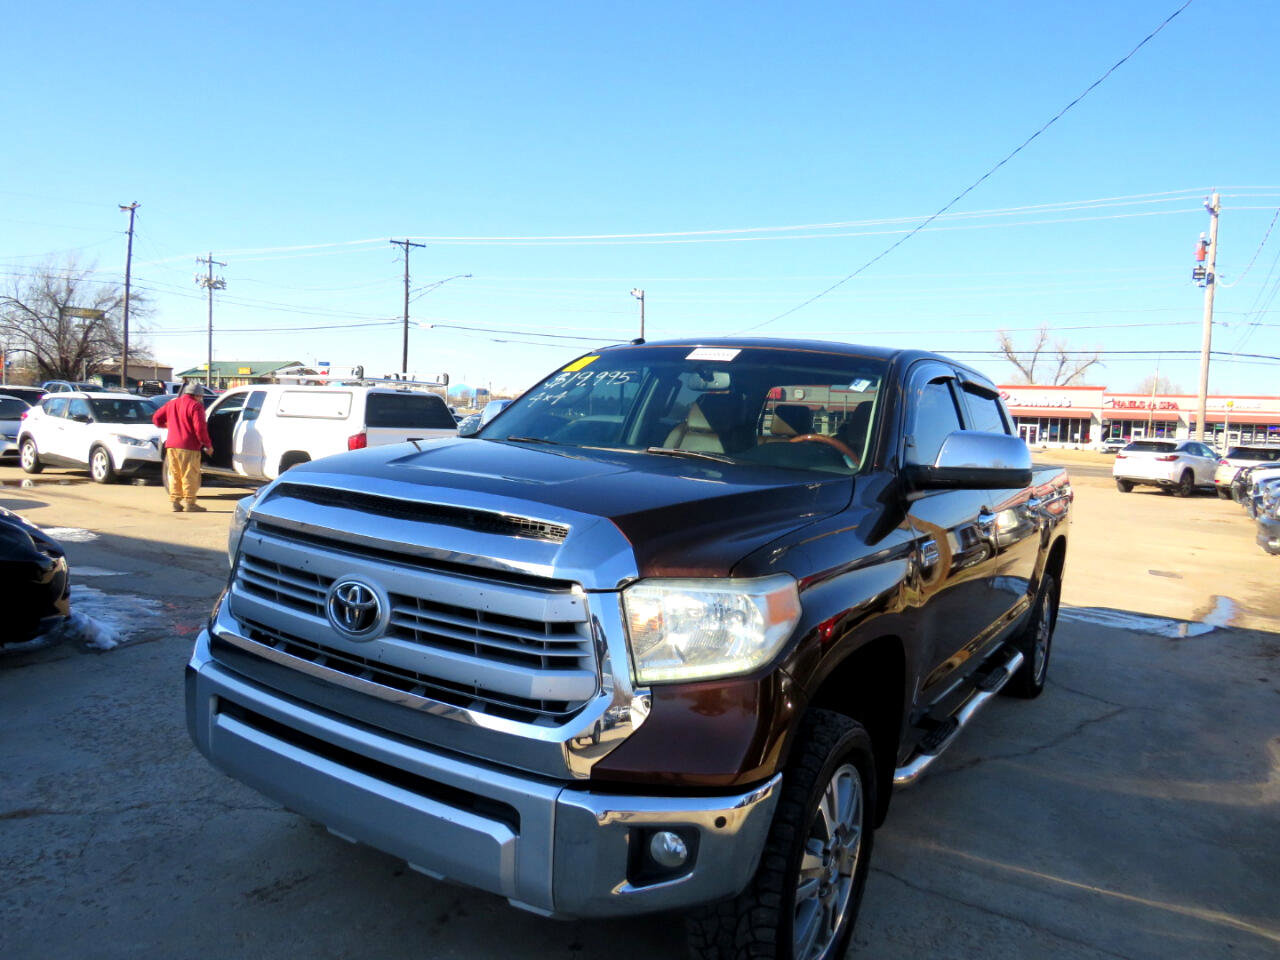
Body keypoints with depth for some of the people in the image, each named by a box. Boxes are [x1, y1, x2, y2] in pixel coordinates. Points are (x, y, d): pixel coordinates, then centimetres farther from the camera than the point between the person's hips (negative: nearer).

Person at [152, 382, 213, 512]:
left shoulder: (172, 403, 14)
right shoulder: (195, 406, -8)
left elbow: (156, 418, 18)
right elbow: (200, 428, -16)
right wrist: (208, 445, -10)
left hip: (171, 445, 7)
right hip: (188, 447, -7)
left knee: (174, 475, 14)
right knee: (190, 475, -2)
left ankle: (174, 501, 15)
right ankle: (189, 502, -1)